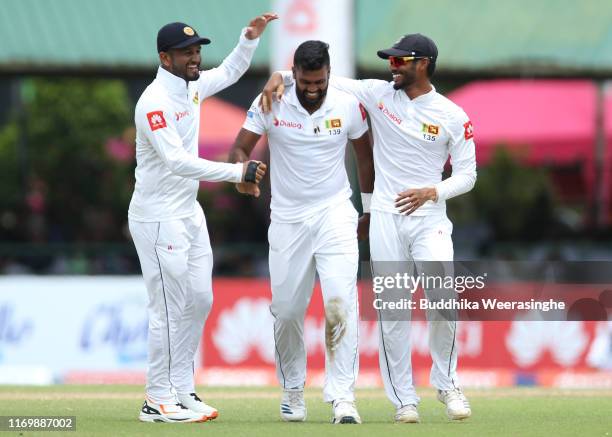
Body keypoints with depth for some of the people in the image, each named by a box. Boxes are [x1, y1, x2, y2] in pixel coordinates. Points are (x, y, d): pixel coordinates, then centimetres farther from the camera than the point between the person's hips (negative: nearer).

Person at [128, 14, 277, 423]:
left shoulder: (193, 86, 6)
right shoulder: (155, 101, -21)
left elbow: (229, 72, 27)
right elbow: (176, 160, -32)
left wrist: (251, 38, 9)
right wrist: (237, 172, -36)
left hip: (189, 213, 9)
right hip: (158, 217, -9)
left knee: (199, 301, 10)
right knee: (170, 307, -7)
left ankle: (182, 391, 18)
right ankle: (159, 402, 0)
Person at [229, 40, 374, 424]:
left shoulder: (348, 105, -5)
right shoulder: (270, 104, -8)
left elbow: (365, 154, 10)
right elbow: (240, 149, -7)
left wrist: (371, 210, 15)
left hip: (335, 215, -1)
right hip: (287, 219, 1)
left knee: (340, 302, -17)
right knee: (287, 310, 5)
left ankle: (342, 396, -18)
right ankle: (293, 390, 26)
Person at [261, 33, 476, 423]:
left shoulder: (453, 116, -2)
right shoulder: (379, 94, 3)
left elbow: (467, 174, 0)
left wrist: (432, 192, -17)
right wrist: (281, 76, -11)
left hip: (429, 218, -2)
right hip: (386, 219, 2)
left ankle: (446, 383, 9)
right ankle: (404, 399, 7)